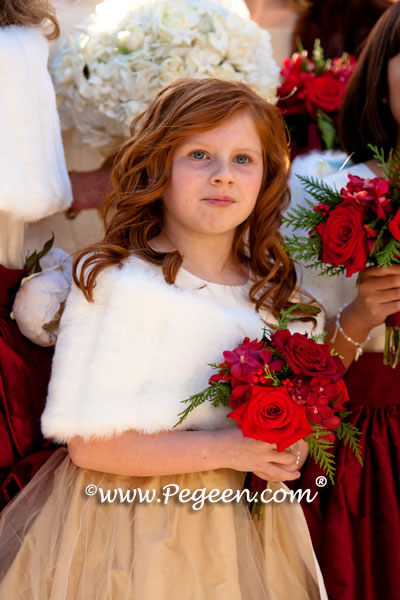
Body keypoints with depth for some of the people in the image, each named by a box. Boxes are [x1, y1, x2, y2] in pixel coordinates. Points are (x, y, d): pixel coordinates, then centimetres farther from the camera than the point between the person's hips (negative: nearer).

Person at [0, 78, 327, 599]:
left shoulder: (277, 293, 2)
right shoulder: (114, 284, -16)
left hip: (244, 528, 6)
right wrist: (226, 449, -21)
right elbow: (90, 444, -20)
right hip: (134, 531, -5)